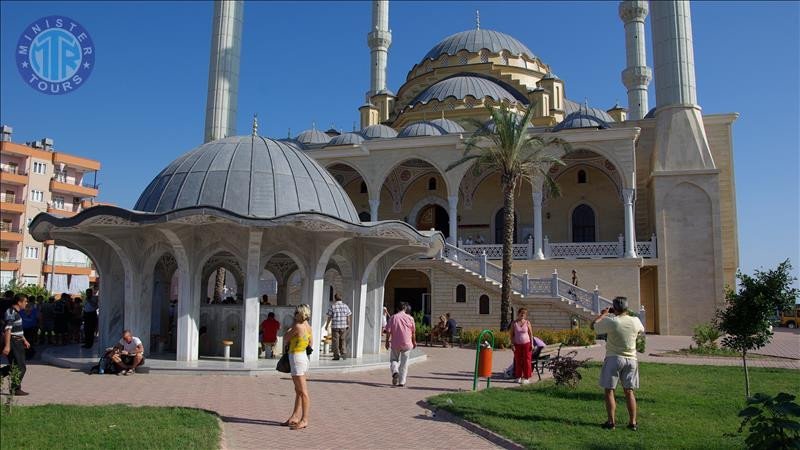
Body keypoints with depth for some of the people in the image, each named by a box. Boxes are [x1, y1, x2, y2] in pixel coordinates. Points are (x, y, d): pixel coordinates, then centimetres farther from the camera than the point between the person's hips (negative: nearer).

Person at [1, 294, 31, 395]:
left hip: (18, 342, 10)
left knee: (14, 366, 15)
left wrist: (24, 340, 29)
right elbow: (7, 330, -24)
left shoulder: (16, 312, 15)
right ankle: (15, 389, 6)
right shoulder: (10, 313, -17)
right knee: (20, 367, -3)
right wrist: (7, 346, -28)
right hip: (12, 343, -10)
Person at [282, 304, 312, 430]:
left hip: (297, 358, -10)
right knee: (298, 390, 15)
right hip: (303, 356, 10)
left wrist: (292, 327, 11)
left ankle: (304, 420, -1)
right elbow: (311, 344, 16)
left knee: (303, 391, -5)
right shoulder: (308, 326, 6)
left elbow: (285, 337, -4)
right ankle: (295, 416, 23)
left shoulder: (298, 326, -19)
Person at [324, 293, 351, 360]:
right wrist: (348, 325, 15)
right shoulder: (345, 306, 2)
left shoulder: (332, 306, -6)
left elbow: (329, 317, -3)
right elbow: (349, 317, 3)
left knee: (336, 341, 4)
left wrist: (326, 325, 9)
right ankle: (344, 354, 5)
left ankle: (336, 355, 4)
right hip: (343, 326, 3)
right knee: (343, 340, 13)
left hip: (335, 326, -2)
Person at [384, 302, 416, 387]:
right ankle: (402, 382, 8)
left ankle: (395, 372, -11)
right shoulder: (410, 318, -2)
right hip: (407, 344, 0)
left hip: (395, 344, 0)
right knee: (404, 363, 9)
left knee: (394, 359, 17)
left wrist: (387, 341, 5)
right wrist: (414, 342, 16)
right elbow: (413, 332, 4)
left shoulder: (392, 318, -4)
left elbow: (388, 331, -5)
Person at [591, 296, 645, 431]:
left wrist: (603, 314, 13)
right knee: (629, 391, 11)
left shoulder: (611, 321, -16)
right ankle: (633, 422, 13)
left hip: (614, 359, -4)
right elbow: (642, 330, 20)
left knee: (609, 390, 5)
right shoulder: (635, 321, -4)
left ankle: (611, 421, 5)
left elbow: (593, 325, -1)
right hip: (631, 359, 4)